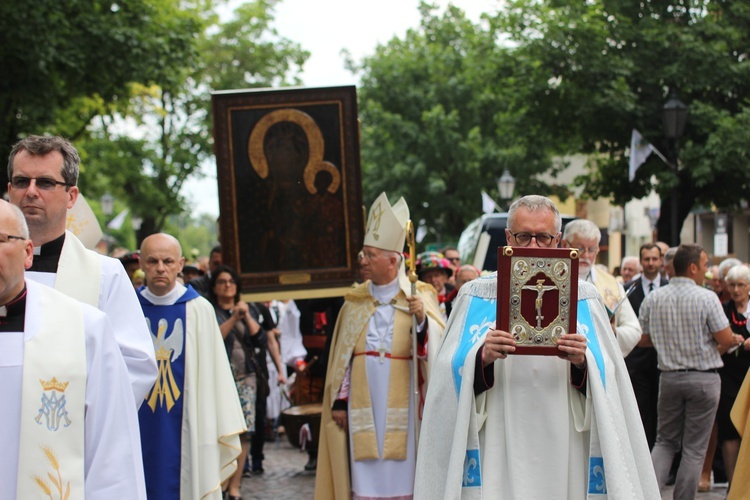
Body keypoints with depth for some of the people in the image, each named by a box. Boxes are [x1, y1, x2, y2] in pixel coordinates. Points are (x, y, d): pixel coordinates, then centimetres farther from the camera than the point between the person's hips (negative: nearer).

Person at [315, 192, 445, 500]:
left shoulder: (420, 297, -1)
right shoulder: (355, 301, 9)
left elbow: (438, 347, -11)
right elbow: (343, 356, 10)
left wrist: (422, 320, -28)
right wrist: (340, 401, 6)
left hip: (401, 403, -3)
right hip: (362, 403, 3)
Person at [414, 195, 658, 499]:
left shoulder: (583, 297, 9)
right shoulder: (477, 296, 7)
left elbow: (607, 379, 4)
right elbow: (453, 372, 0)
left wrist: (582, 362, -16)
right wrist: (483, 357, -19)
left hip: (563, 449, 1)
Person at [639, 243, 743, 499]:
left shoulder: (653, 298, 0)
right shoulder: (707, 298, -13)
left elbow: (645, 338, 7)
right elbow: (726, 339, -12)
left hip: (669, 377, 4)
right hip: (704, 379, -4)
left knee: (665, 441, 14)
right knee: (694, 448, 5)